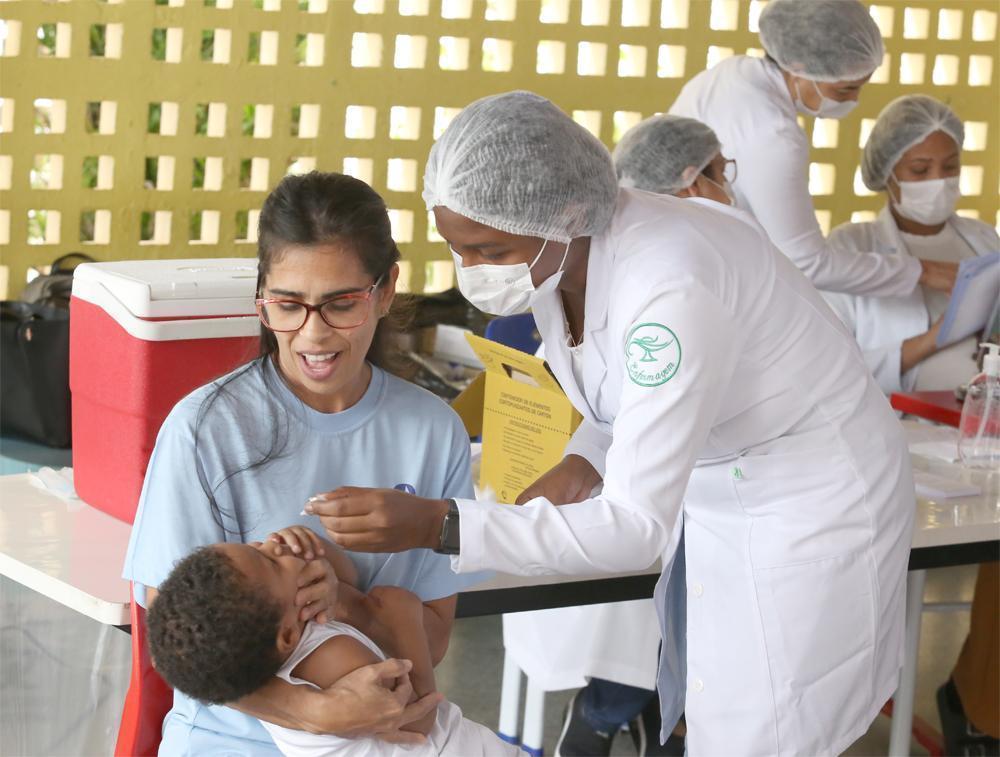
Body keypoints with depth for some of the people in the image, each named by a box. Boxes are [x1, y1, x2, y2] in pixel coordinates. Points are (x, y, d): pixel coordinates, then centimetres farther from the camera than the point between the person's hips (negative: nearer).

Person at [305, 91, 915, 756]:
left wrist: (434, 525, -42)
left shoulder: (669, 287, -36)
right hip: (713, 487, 8)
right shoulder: (549, 253, -10)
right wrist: (583, 463, -10)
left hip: (813, 496, -7)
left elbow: (636, 526, -36)